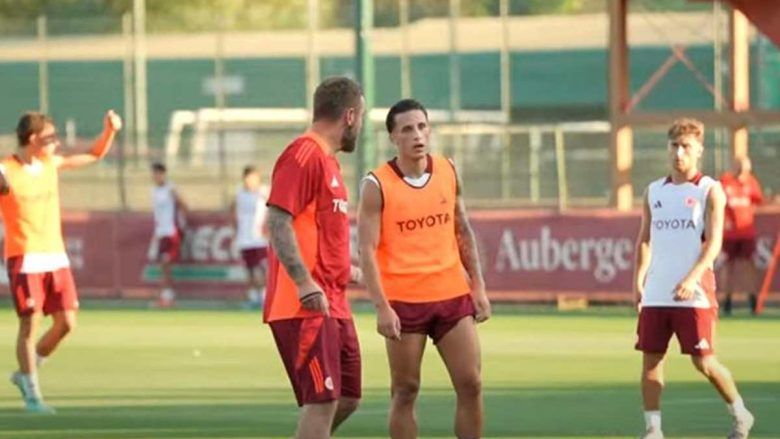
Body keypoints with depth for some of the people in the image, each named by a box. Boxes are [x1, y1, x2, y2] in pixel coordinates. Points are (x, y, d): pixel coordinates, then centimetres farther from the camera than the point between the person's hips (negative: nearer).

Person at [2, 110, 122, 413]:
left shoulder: (51, 163, 9)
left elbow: (94, 155, 20)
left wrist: (109, 131, 4)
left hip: (56, 256, 6)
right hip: (25, 259, -6)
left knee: (66, 322, 2)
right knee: (30, 324, -6)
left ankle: (25, 375, 21)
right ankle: (32, 395, 5)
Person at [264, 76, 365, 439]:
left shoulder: (327, 160, 19)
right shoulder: (304, 155, -12)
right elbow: (278, 223, -21)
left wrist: (343, 271, 37)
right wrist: (305, 284, -28)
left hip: (332, 306, 10)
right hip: (308, 305, -10)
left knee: (347, 398, 12)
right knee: (323, 402, -11)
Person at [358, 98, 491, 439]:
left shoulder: (448, 171, 5)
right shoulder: (377, 186, -8)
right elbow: (367, 250, -10)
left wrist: (477, 285, 10)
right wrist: (382, 308, -18)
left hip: (453, 295, 4)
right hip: (404, 302, -4)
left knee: (471, 385, 1)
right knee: (405, 391, 3)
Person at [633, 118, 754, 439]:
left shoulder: (710, 191, -1)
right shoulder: (654, 192, 13)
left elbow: (713, 241, -11)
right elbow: (645, 239, 15)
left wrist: (693, 277, -24)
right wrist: (639, 277, -1)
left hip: (694, 292, -5)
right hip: (655, 293, 5)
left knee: (703, 361, -4)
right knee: (651, 358, -2)